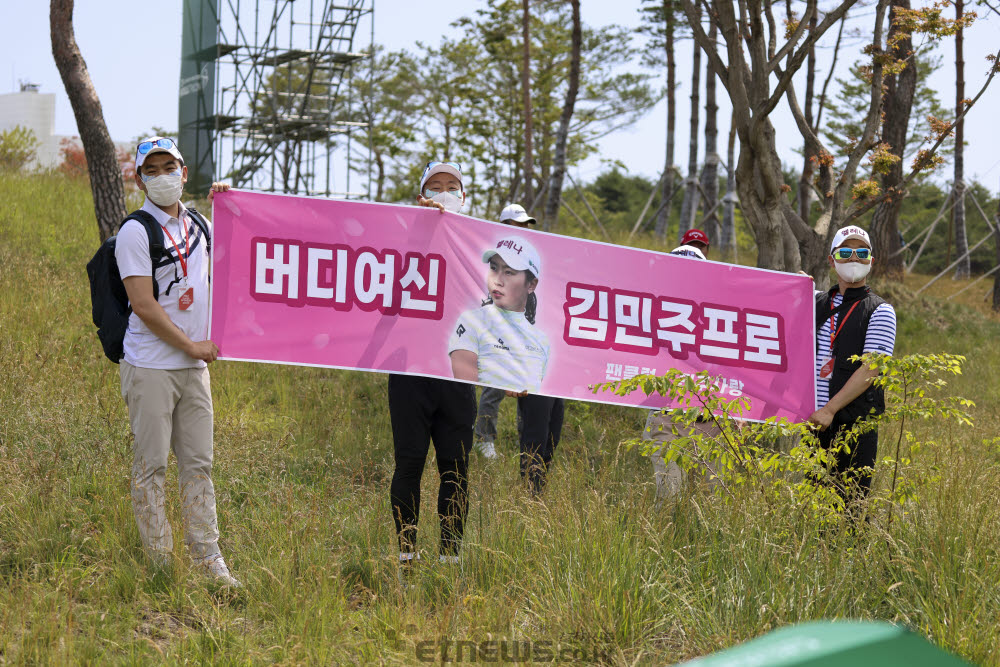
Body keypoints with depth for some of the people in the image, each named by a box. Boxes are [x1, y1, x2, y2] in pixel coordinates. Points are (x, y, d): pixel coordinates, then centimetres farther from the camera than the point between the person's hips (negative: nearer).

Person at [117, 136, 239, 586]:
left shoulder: (196, 223, 12)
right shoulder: (135, 232, -9)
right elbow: (144, 306, -15)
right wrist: (191, 345, -10)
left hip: (195, 366, 7)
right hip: (151, 367, -7)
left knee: (199, 464, 8)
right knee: (151, 466, -2)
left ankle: (208, 559, 13)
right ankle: (159, 563, 3)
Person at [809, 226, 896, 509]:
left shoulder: (880, 311, -2)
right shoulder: (817, 302, 13)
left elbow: (870, 370, -10)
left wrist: (830, 409, -17)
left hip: (857, 421, -5)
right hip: (816, 419, 5)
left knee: (853, 500, -6)